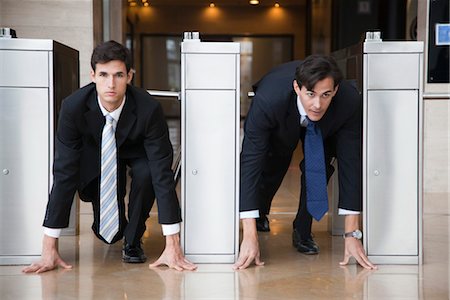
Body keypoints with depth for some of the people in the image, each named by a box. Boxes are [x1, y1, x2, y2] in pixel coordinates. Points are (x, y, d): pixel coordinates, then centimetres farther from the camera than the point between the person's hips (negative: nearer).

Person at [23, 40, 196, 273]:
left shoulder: (148, 109, -35)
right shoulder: (73, 107, -32)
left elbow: (162, 171, -36)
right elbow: (64, 172, -31)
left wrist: (172, 245, -40)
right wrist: (49, 248, -34)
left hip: (136, 151, -1)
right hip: (96, 152, 1)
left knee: (146, 173, -35)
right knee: (107, 234, -8)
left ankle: (133, 241, -9)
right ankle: (117, 227, 32)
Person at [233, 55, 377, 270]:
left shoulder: (350, 102, -39)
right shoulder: (267, 100, -45)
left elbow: (350, 163, -32)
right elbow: (250, 161, -43)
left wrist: (352, 234, -33)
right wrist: (249, 236, -46)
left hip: (324, 130, 0)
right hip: (279, 125, 0)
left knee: (319, 166, -21)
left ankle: (303, 231, 2)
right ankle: (260, 217, 27)